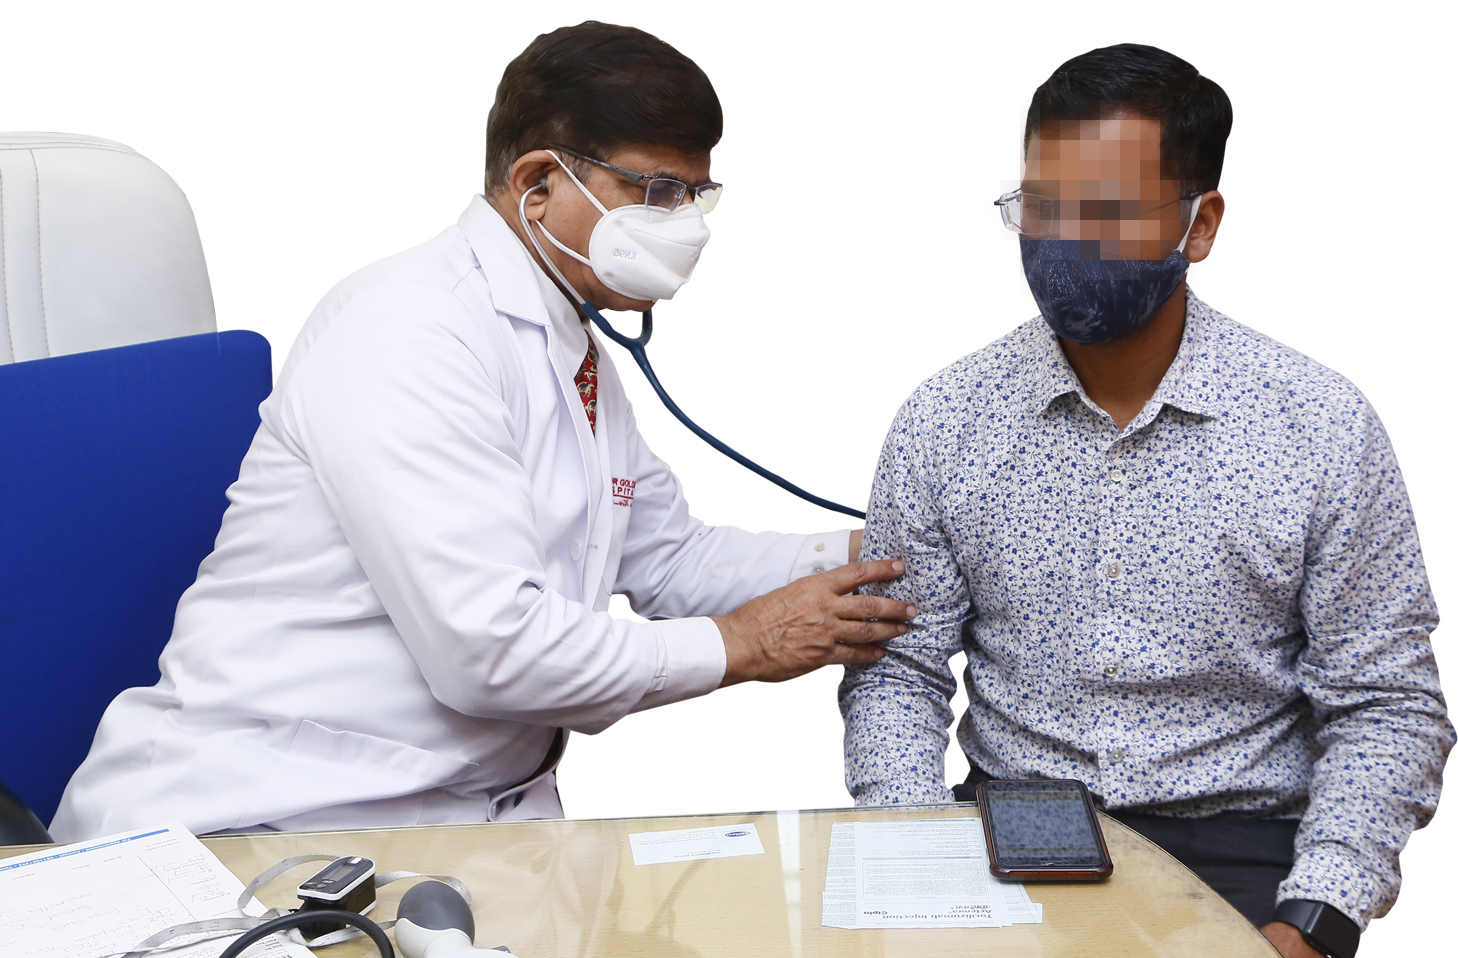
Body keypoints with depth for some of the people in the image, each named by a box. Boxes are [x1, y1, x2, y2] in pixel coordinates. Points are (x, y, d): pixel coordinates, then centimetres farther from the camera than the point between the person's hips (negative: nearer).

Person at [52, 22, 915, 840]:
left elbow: (671, 559, 22)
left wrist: (865, 554, 9)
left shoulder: (588, 356, 13)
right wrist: (736, 645, -10)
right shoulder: (406, 331, -17)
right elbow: (486, 646, -23)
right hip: (267, 817, -7)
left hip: (476, 809, 7)